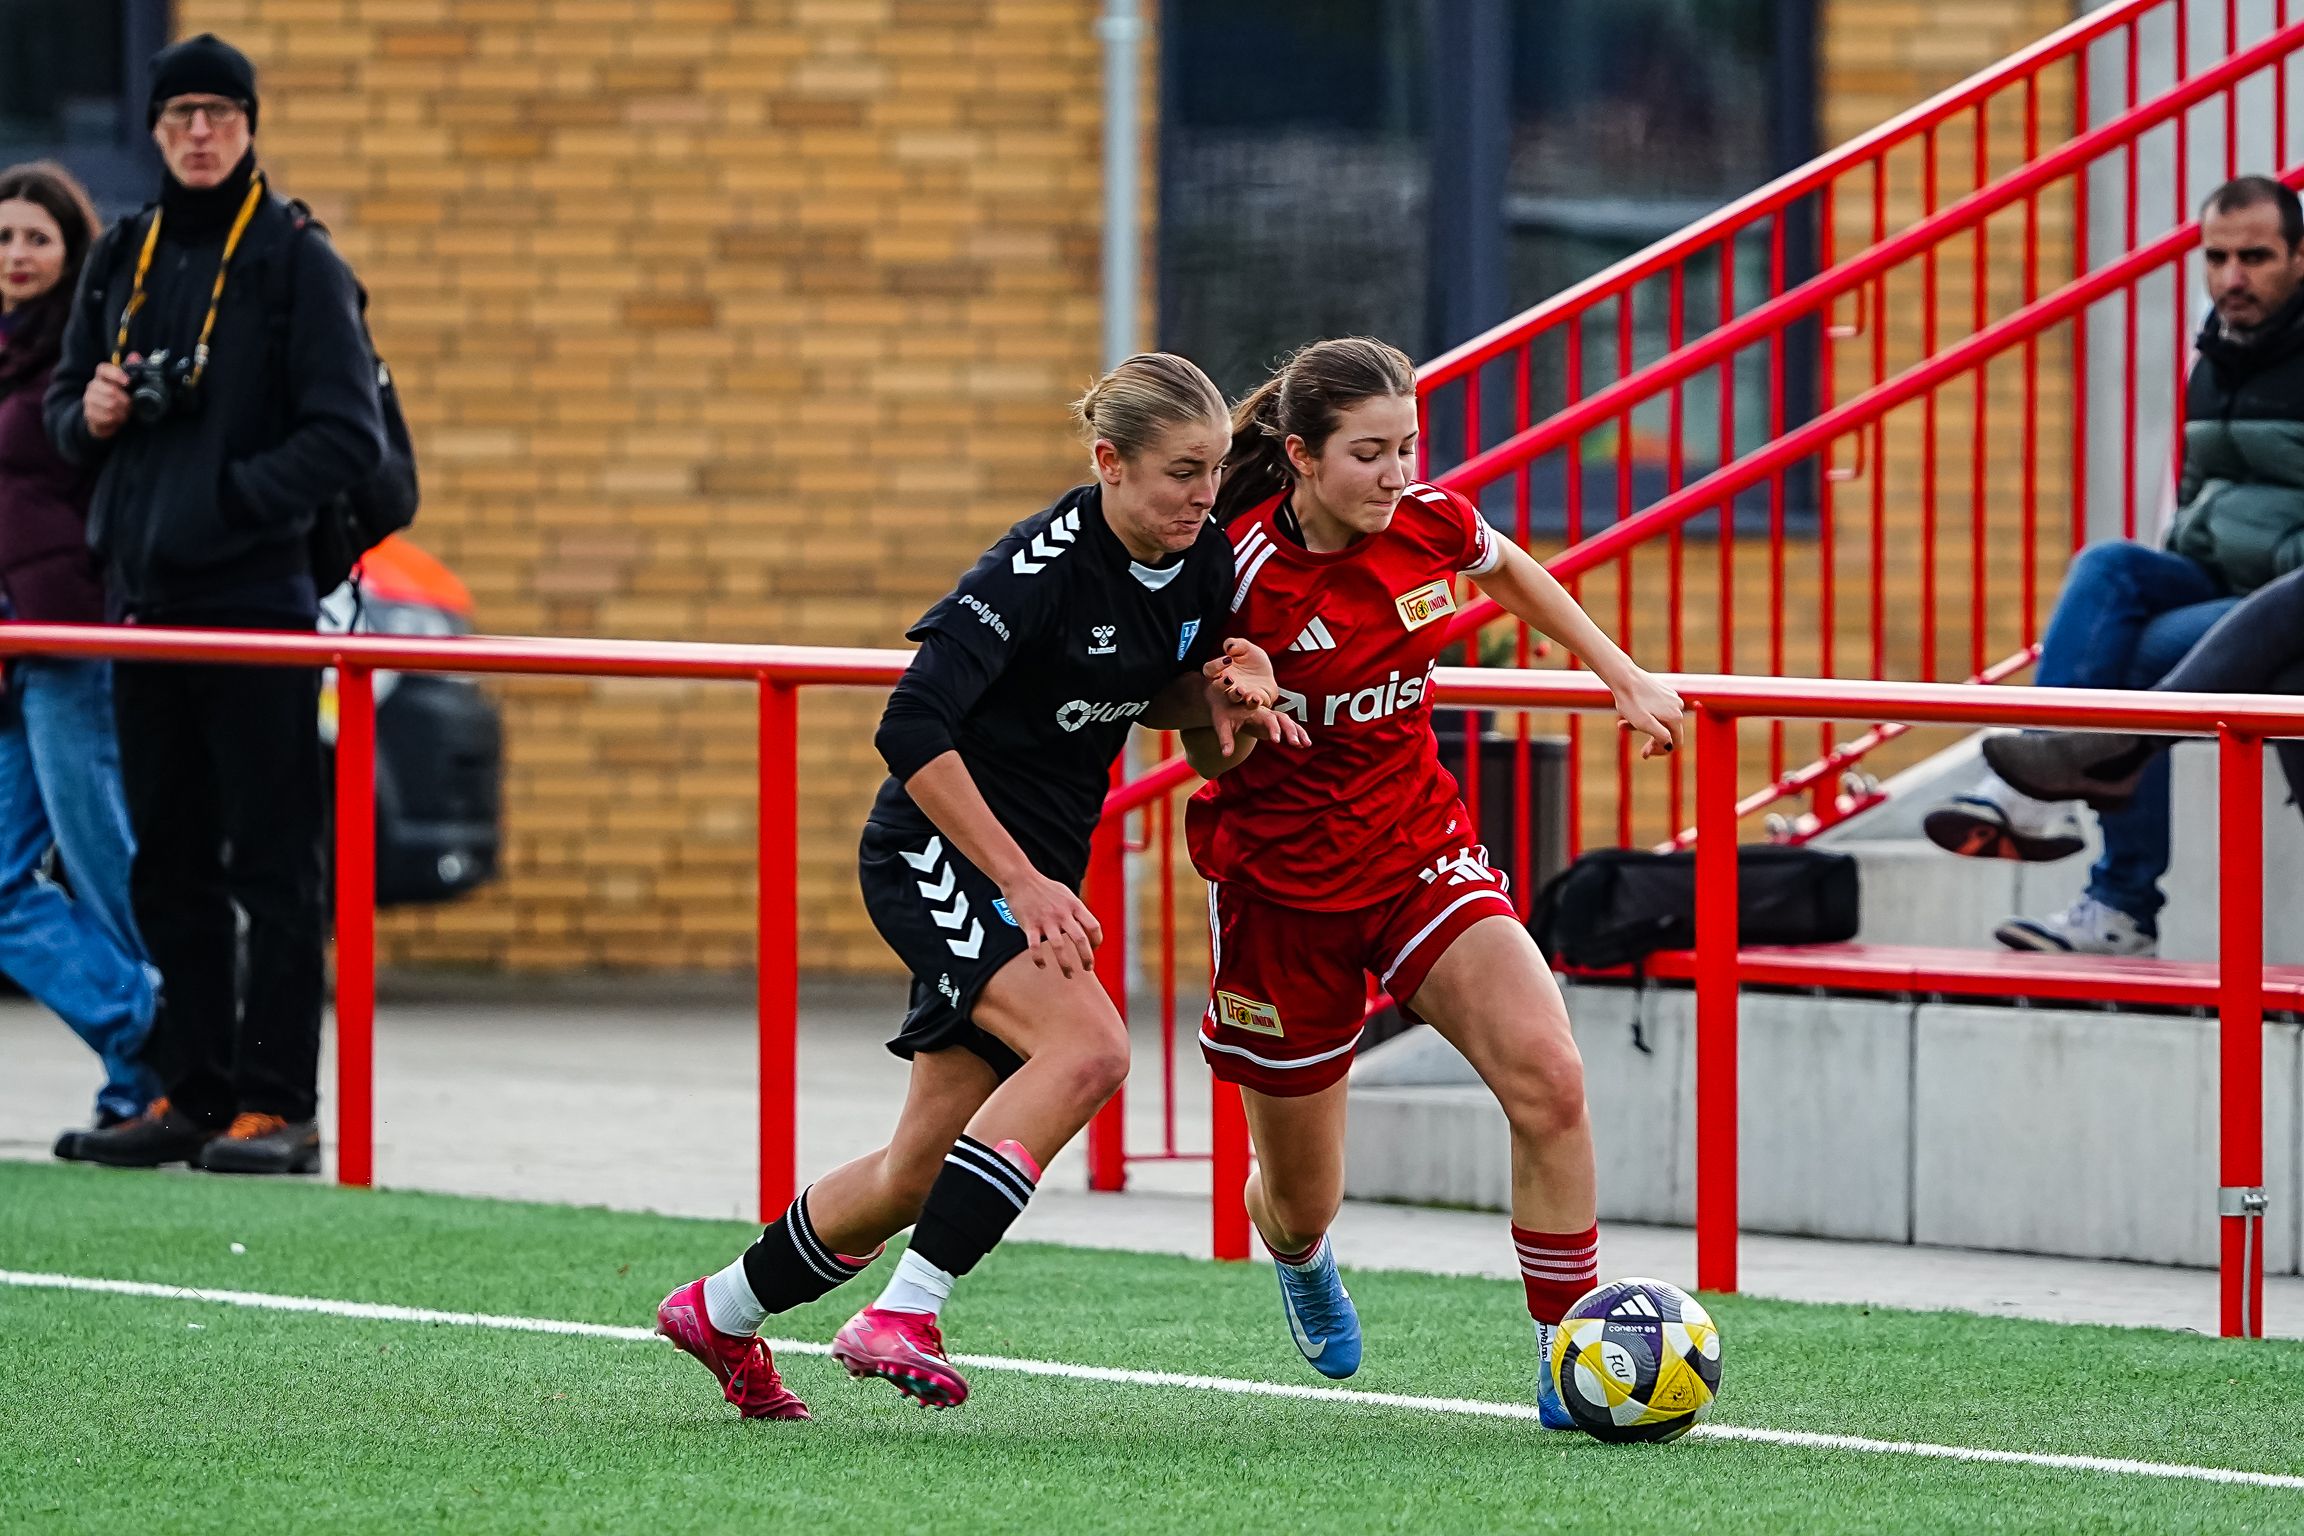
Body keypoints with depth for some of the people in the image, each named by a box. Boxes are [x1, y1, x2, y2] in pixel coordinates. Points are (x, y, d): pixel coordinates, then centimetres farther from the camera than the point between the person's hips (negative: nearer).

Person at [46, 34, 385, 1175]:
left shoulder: (298, 265, -4)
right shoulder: (123, 263, 14)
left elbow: (350, 437, -9)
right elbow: (64, 410, 21)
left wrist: (231, 494, -16)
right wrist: (91, 414, -1)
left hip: (255, 599, -6)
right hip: (144, 600, 6)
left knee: (271, 866, -6)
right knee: (169, 867, 10)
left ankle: (276, 1104, -7)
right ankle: (192, 1093, 16)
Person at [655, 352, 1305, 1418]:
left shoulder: (1201, 564, 1)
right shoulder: (1044, 565, -23)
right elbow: (913, 729, -26)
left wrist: (1219, 695, -4)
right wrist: (1020, 881, -27)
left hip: (1034, 875, 8)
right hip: (935, 858, -8)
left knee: (924, 1170, 10)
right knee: (1086, 1049, -30)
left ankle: (720, 1313, 33)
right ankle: (899, 1318, -29)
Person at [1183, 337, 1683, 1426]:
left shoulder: (1429, 525, -9)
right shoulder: (1242, 571, -21)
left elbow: (1508, 570, 17)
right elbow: (1209, 756, -7)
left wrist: (1626, 679, 18)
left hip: (1420, 858, 3)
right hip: (1283, 887, -3)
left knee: (1548, 1079, -23)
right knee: (1300, 1200, 10)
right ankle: (1301, 1263, 51)